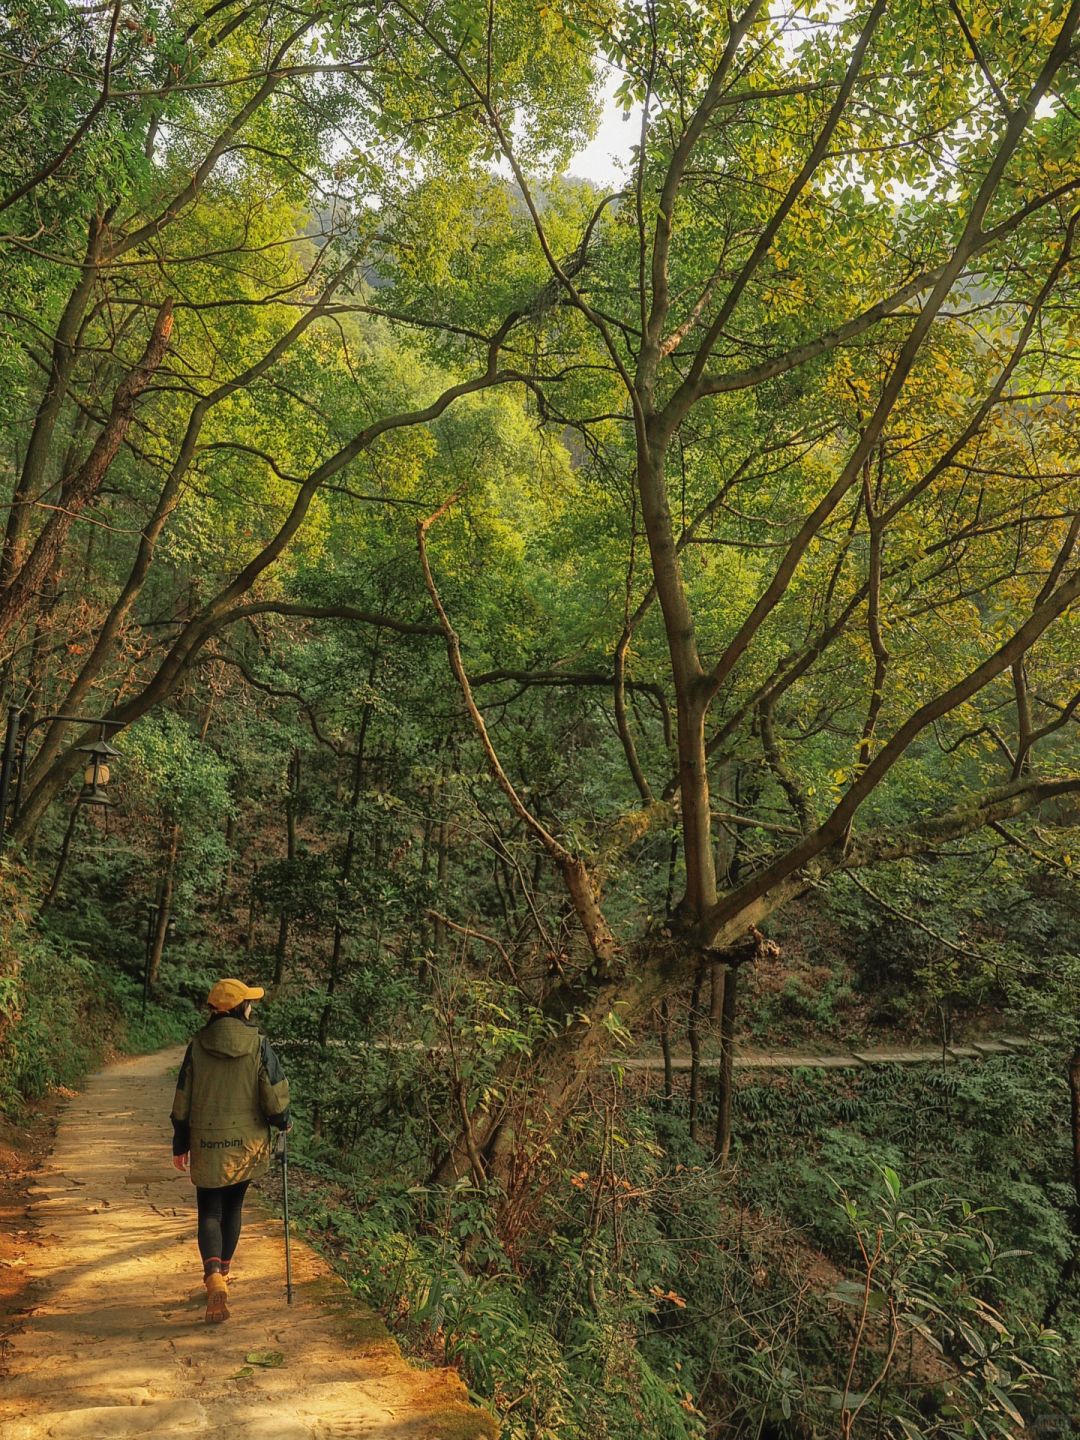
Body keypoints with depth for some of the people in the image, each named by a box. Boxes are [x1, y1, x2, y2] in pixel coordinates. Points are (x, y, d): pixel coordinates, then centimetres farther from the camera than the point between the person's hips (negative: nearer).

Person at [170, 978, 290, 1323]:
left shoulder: (198, 1046, -5)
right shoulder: (258, 1045, -10)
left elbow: (183, 1100, 0)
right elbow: (274, 1095, -10)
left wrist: (180, 1145, 11)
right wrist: (283, 1121, 10)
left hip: (206, 1142, 0)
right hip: (246, 1141, 0)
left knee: (209, 1212, 7)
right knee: (233, 1207, 19)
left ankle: (214, 1278, -13)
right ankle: (222, 1273, 30)